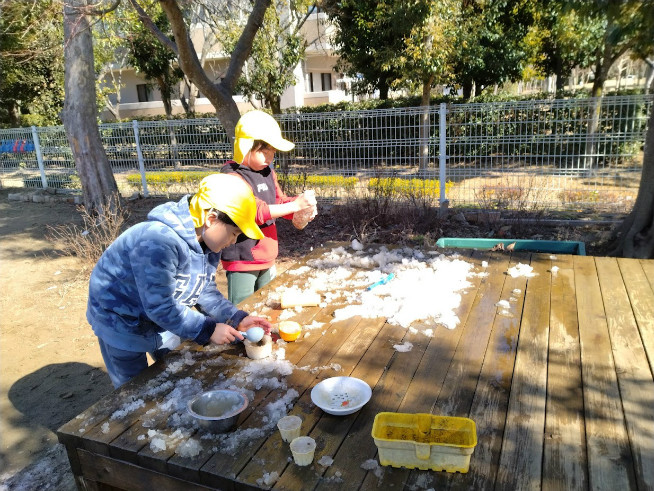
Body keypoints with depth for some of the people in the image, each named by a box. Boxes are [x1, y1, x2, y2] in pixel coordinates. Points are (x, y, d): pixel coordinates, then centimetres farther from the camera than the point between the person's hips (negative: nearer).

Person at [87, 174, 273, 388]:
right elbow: (159, 306, -34)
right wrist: (208, 330, -29)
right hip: (122, 321, -7)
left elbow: (205, 291, -2)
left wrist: (237, 319, -14)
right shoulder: (159, 241, -37)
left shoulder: (208, 242, -10)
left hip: (166, 319, 8)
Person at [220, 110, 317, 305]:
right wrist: (295, 204, -28)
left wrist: (304, 209, -5)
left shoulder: (268, 173, 8)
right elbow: (258, 212, -27)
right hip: (242, 260, -8)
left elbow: (280, 202, 15)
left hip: (266, 258, 8)